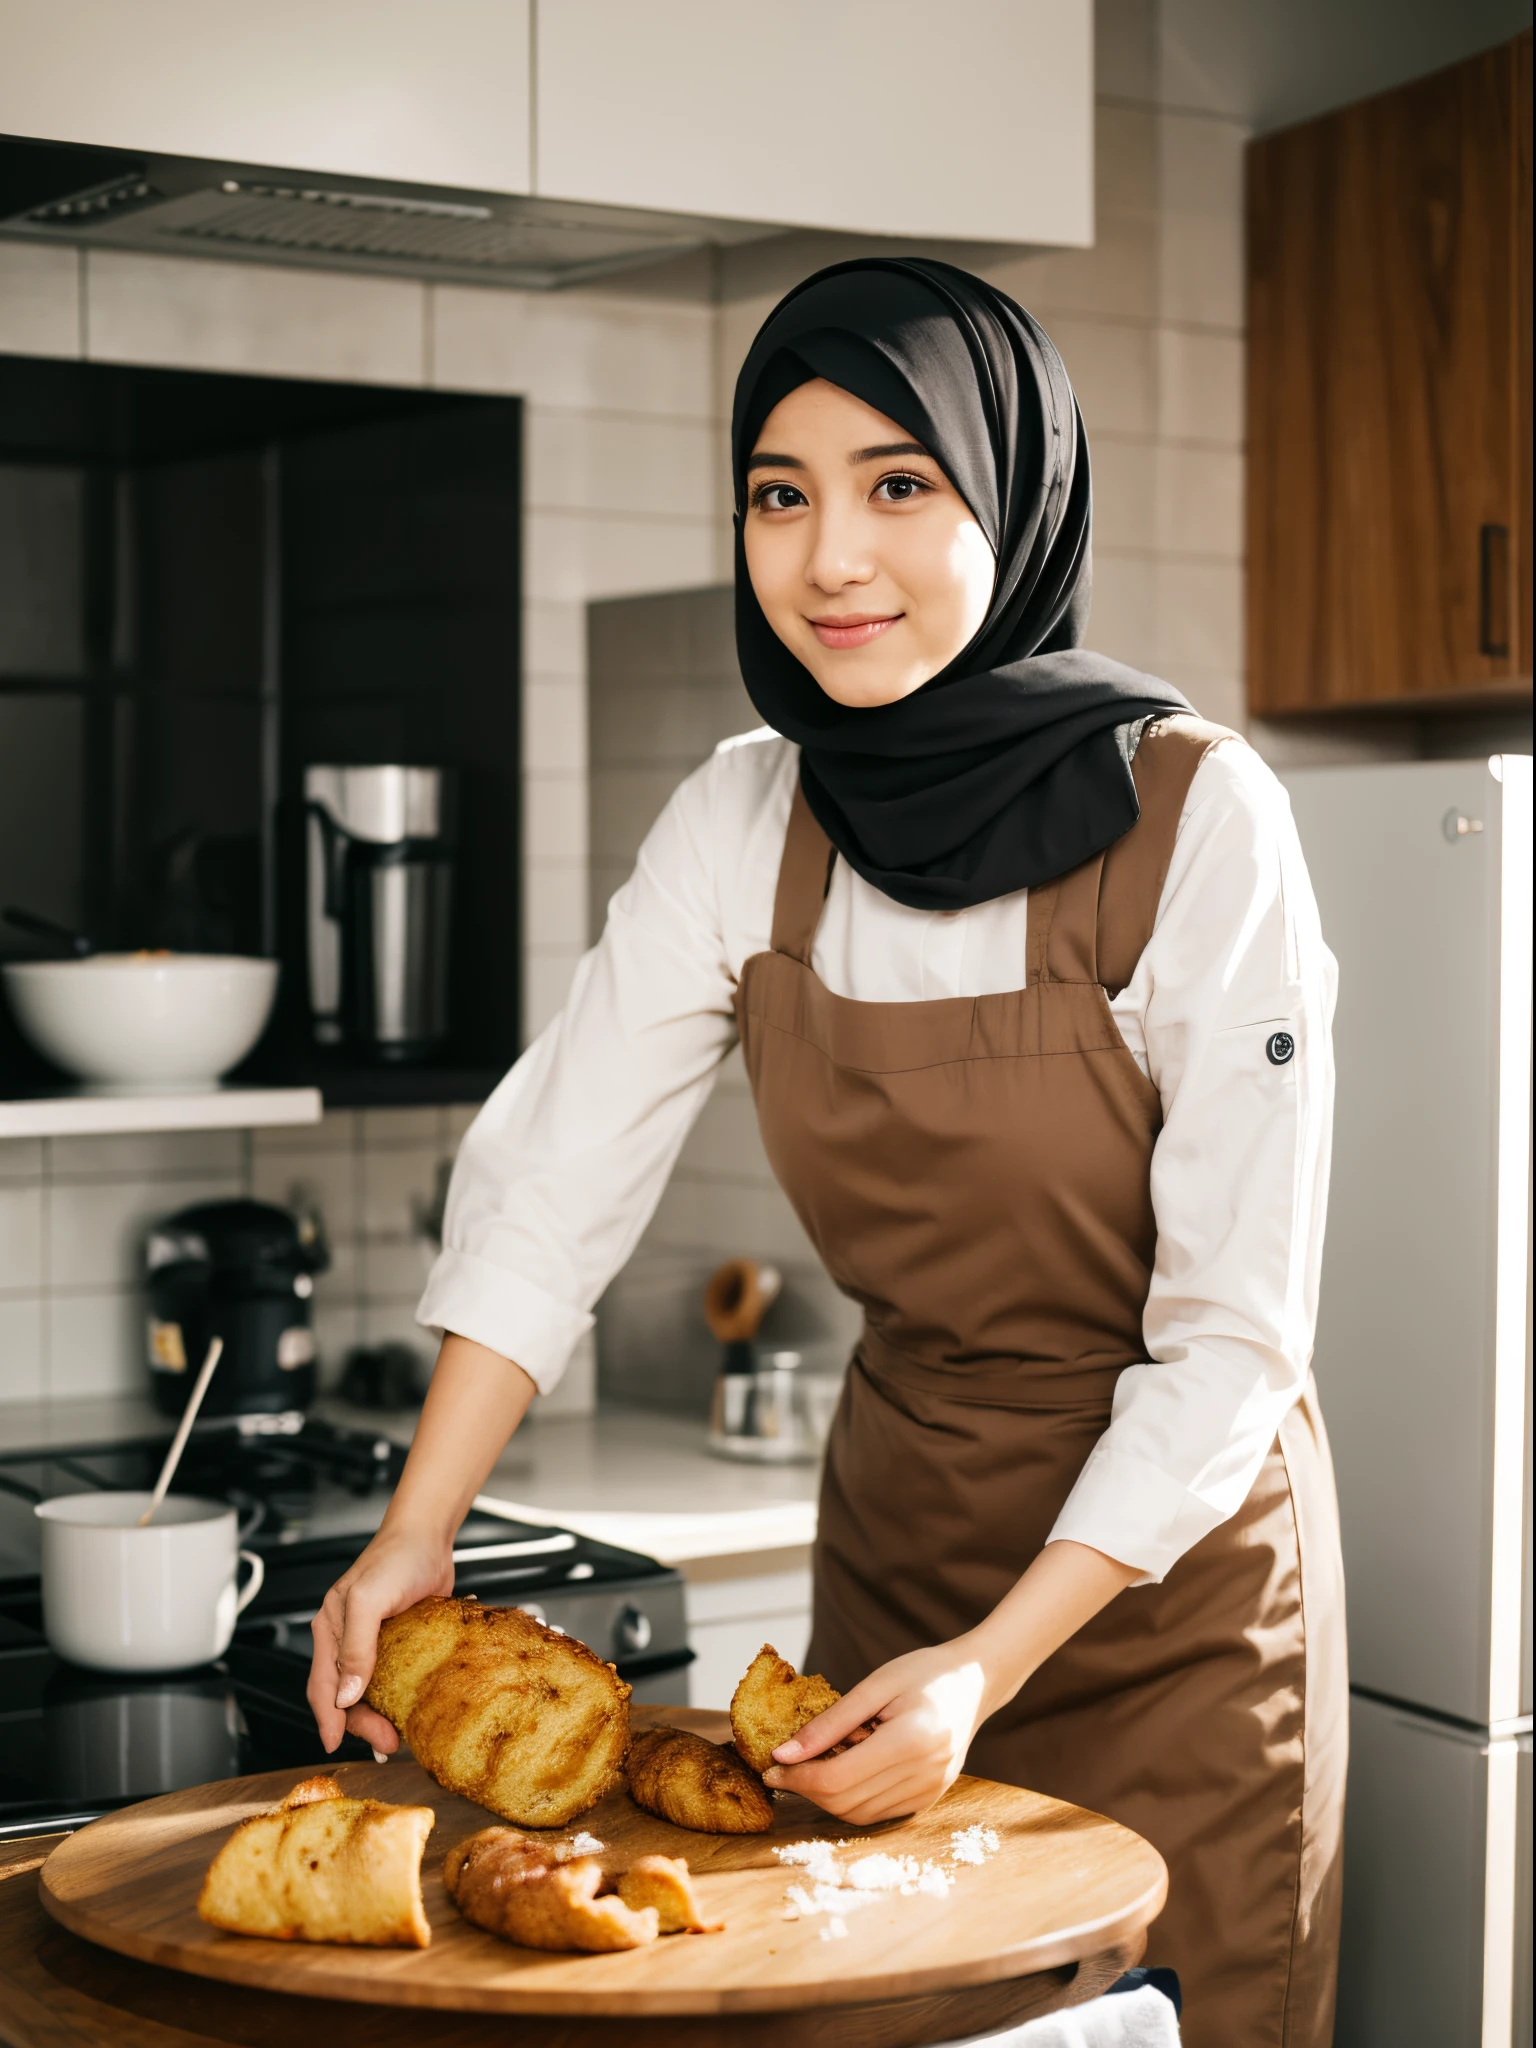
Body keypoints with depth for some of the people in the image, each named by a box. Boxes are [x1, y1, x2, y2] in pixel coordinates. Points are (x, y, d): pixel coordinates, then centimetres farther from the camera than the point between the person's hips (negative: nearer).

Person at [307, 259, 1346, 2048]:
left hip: (1164, 1558, -4)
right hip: (897, 1518, 4)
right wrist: (413, 1541, -17)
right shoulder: (746, 823, -5)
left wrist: (991, 1664, -25)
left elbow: (1231, 1334, -19)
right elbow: (551, 1183, -6)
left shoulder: (1196, 817, -19)